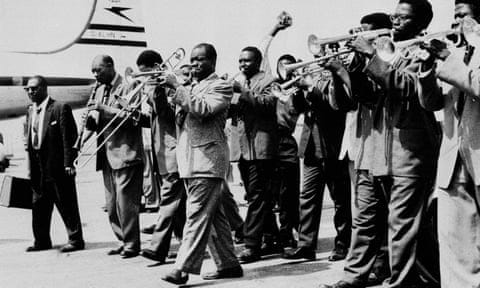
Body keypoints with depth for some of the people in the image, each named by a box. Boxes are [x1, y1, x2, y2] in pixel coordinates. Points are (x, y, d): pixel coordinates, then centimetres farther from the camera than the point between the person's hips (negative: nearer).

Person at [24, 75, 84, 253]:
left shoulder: (60, 108, -9)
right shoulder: (30, 111, 14)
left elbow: (68, 138, -13)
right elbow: (30, 138, 17)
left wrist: (68, 164, -18)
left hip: (58, 166, -7)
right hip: (38, 167, 7)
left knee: (66, 205, 0)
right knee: (39, 205, 13)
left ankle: (75, 240, 9)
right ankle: (42, 240, 24)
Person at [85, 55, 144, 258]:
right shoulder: (100, 91, 18)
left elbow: (133, 117, -17)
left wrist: (104, 109, -21)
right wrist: (91, 120, -2)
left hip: (125, 154, -8)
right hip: (107, 155, 8)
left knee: (125, 203, -7)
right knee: (112, 206, 10)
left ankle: (132, 245, 3)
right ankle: (124, 241, 20)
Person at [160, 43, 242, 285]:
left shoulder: (221, 86, -1)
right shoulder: (190, 88, 22)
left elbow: (203, 109, -19)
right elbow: (178, 121, 14)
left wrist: (177, 87, -17)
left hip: (207, 161, -8)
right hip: (189, 162, 8)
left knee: (197, 215, -11)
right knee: (213, 216, 11)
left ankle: (183, 268, -13)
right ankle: (228, 264, 18)